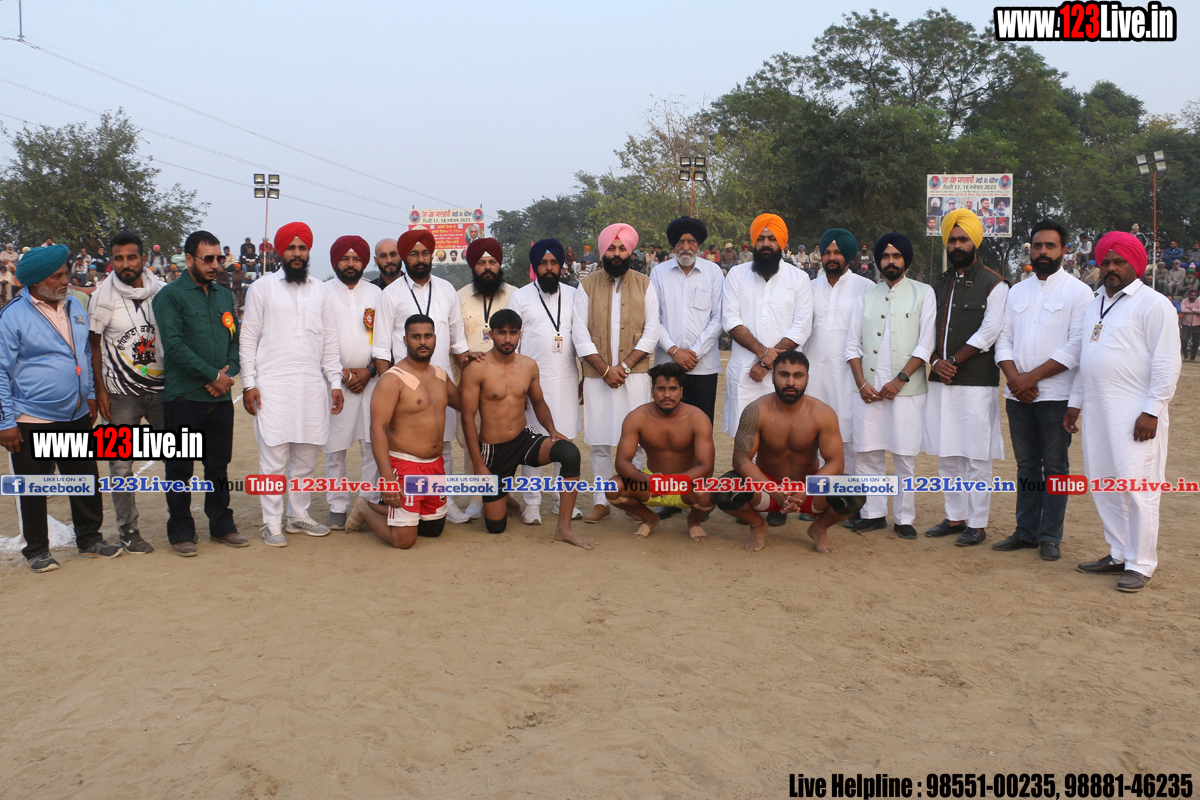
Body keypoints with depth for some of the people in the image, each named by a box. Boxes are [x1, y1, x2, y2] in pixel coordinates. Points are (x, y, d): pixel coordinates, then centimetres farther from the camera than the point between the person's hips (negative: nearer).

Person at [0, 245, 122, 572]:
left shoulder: (75, 306, 8)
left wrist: (90, 395, 17)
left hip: (77, 416, 5)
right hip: (33, 422, -5)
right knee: (33, 490, 7)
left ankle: (90, 539, 27)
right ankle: (37, 550, 21)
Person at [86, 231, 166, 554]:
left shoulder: (160, 290, 3)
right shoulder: (103, 296, -5)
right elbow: (94, 344, 0)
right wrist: (100, 390, -3)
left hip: (161, 386, 3)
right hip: (122, 392, -3)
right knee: (121, 464, 1)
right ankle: (127, 530, 11)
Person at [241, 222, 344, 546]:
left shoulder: (319, 291, 14)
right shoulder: (262, 288, 5)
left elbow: (330, 340, 15)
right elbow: (248, 338, 2)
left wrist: (335, 382, 8)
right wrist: (248, 383, -5)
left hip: (312, 385, 3)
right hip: (273, 384, -3)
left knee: (307, 455, 7)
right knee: (273, 456, -5)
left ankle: (299, 515, 20)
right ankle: (272, 523, 4)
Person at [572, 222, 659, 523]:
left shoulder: (644, 285, 7)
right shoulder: (587, 286, 6)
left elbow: (651, 332, 1)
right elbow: (580, 333, 0)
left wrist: (624, 366, -10)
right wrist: (605, 369, -9)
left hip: (634, 373, -1)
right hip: (596, 375, 1)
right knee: (599, 442, 4)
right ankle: (601, 501, 13)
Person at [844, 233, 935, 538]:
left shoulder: (923, 293, 5)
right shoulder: (867, 297, 14)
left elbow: (926, 344, -3)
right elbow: (852, 344, 10)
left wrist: (900, 380, -11)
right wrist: (862, 383, -3)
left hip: (906, 389, -3)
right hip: (868, 389, 3)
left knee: (904, 457, 0)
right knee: (868, 454, 4)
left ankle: (904, 518, 10)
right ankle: (874, 514, 15)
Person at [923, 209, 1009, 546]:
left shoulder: (994, 285, -2)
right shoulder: (940, 285, 15)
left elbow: (989, 333, -10)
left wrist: (954, 361, -12)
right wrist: (936, 362, -6)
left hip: (976, 383, -6)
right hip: (940, 381, 6)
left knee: (976, 457, -2)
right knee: (946, 455, 11)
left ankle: (977, 524, 6)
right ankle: (955, 517, 22)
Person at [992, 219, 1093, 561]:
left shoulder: (1078, 292, -2)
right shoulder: (1017, 291, 14)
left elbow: (1076, 348, -11)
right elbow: (1003, 338, 9)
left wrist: (1032, 377, -14)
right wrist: (1014, 378, -8)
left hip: (1056, 395, -5)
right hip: (1018, 394, 5)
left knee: (1054, 466, 2)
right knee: (1026, 465, 11)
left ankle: (1050, 536, 10)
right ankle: (1025, 531, 19)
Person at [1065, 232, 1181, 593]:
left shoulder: (1153, 304, -6)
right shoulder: (1095, 304, 17)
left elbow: (1166, 364, -11)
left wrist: (1151, 411, -16)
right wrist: (1075, 403, 19)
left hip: (1135, 415, -7)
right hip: (1096, 412, 8)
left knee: (1137, 489, -5)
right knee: (1103, 486, 12)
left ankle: (1140, 565, 6)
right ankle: (1119, 554, 24)